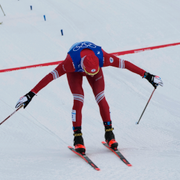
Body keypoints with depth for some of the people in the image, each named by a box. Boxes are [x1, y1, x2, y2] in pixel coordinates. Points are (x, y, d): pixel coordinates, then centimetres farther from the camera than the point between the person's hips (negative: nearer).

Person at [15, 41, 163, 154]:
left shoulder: (102, 58, -42)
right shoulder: (71, 62, -45)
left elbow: (125, 64, -34)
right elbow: (51, 76, -43)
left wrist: (147, 76, -30)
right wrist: (31, 94, -45)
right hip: (75, 72, -2)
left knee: (101, 98, -13)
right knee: (78, 100, -19)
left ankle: (109, 133, 0)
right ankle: (78, 138, -11)